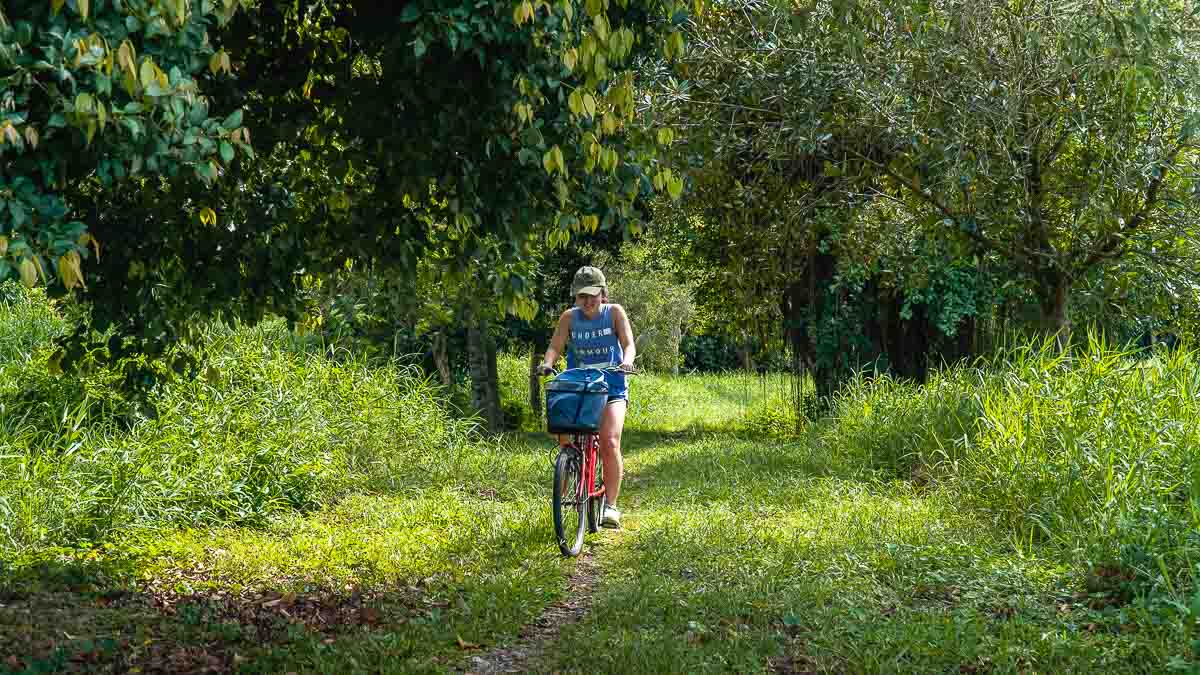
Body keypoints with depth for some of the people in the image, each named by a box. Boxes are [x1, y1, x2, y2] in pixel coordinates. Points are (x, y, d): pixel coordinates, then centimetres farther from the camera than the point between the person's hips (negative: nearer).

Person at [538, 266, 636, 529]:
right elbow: (555, 346, -4)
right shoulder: (569, 317, 2)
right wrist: (548, 362, -26)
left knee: (610, 443, -18)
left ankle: (610, 505, -14)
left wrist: (627, 360, -30)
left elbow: (629, 343, -8)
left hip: (612, 388, -2)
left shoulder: (614, 312, -1)